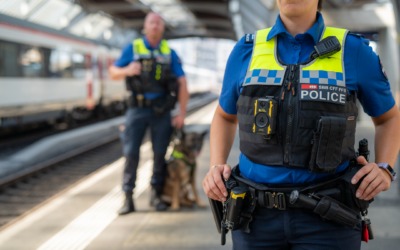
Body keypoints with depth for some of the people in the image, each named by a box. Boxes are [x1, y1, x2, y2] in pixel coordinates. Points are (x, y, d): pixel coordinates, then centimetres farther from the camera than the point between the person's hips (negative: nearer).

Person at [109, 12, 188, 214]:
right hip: (137, 108, -1)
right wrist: (127, 71, -17)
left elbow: (182, 83, 5)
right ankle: (128, 199, 1)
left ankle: (156, 195, 18)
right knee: (131, 153, -4)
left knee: (160, 153, 4)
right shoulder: (133, 49, 6)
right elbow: (113, 73, 6)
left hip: (161, 110, 1)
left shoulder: (169, 53, 8)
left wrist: (181, 113, -2)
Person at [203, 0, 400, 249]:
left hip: (328, 219, -1)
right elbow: (225, 116, 18)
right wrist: (216, 167, 0)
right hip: (259, 213, 2)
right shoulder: (247, 51, 3)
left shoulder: (352, 51, -1)